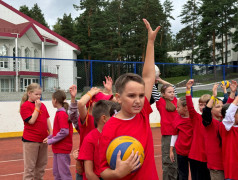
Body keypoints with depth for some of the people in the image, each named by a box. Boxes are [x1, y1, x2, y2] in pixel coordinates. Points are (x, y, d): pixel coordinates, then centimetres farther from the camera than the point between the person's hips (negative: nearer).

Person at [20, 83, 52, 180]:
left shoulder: (42, 105, 9)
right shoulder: (25, 106, -9)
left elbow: (47, 119, 13)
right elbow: (31, 121, -18)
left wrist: (50, 132, 6)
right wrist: (37, 108, -15)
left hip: (43, 139, 7)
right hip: (30, 140, -6)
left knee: (42, 164, 16)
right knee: (30, 165, 1)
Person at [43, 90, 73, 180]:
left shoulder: (61, 113, -18)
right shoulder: (59, 112, 10)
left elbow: (64, 132, -23)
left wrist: (51, 141, -16)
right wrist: (49, 137, 5)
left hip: (62, 148, -9)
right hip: (58, 148, 9)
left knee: (64, 173, -1)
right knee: (56, 172, 17)